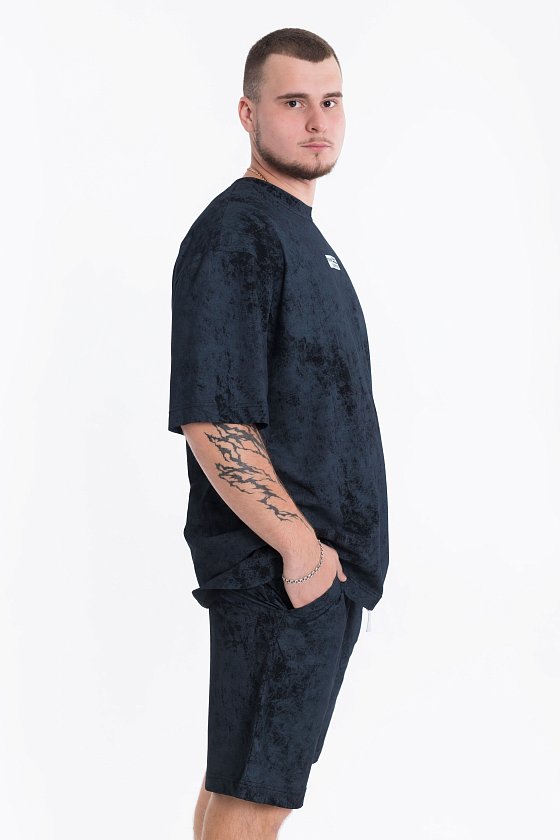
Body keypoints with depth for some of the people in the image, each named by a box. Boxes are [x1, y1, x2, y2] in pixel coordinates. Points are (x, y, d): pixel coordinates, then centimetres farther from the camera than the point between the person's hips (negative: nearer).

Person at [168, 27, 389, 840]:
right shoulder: (233, 235, -14)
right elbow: (211, 423, -22)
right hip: (281, 569, -9)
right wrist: (300, 546, -18)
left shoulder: (305, 234, 17)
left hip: (325, 563, 9)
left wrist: (334, 546, 17)